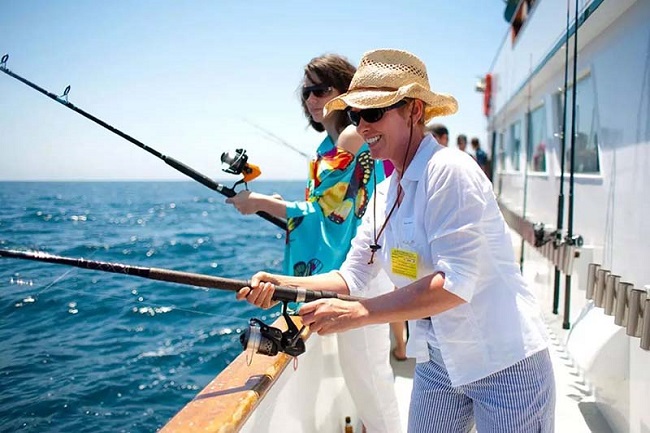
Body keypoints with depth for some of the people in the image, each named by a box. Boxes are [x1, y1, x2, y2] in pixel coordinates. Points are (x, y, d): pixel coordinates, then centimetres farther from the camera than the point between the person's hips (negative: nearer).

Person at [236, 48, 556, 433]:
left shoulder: (448, 171, -19)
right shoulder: (385, 193, 5)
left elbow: (455, 283, -26)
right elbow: (353, 277, 5)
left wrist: (358, 313, -29)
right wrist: (283, 284, -8)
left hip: (503, 364, -7)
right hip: (437, 363, 7)